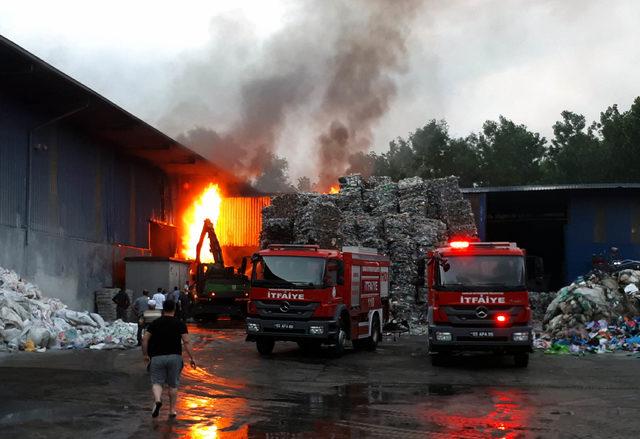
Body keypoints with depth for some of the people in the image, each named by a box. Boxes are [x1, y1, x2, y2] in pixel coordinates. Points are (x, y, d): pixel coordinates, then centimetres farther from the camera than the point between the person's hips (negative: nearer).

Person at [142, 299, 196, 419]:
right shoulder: (180, 324, 2)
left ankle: (157, 400, -24)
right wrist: (191, 358, -2)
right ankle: (172, 410, 16)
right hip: (175, 356, 0)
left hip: (157, 357, 0)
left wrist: (145, 355, 11)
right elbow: (186, 342, -6)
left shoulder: (155, 323, 5)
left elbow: (145, 339, 0)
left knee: (157, 382, 5)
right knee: (173, 384, 12)